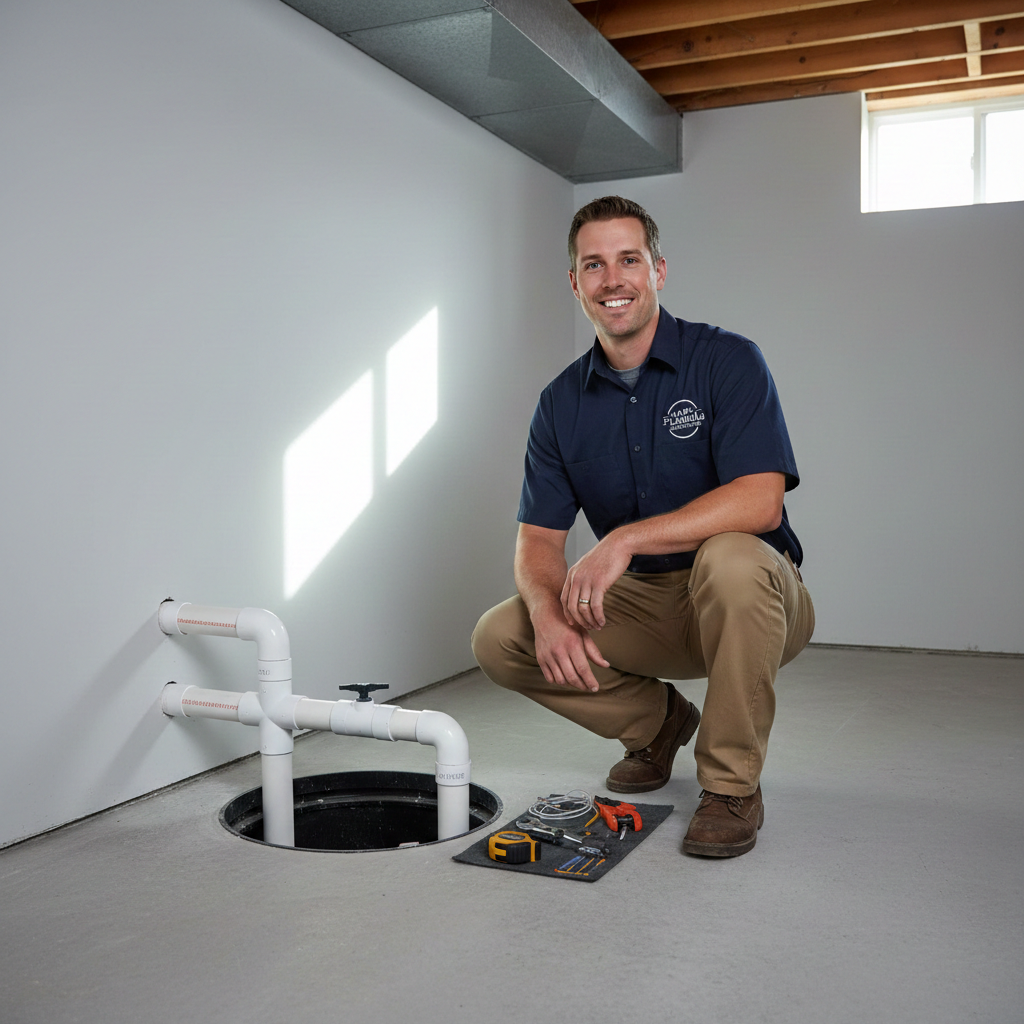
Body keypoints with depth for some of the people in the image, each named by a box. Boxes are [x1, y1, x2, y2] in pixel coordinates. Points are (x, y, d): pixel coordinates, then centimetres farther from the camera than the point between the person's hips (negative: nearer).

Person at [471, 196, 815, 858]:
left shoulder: (727, 359, -12)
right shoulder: (562, 402, 2)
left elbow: (760, 500, -26)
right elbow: (539, 538, -2)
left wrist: (627, 538, -34)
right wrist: (549, 614, -24)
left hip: (750, 604, -4)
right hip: (641, 604, 5)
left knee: (730, 557, -38)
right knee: (501, 637, -12)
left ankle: (733, 786, -17)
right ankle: (658, 722, 12)